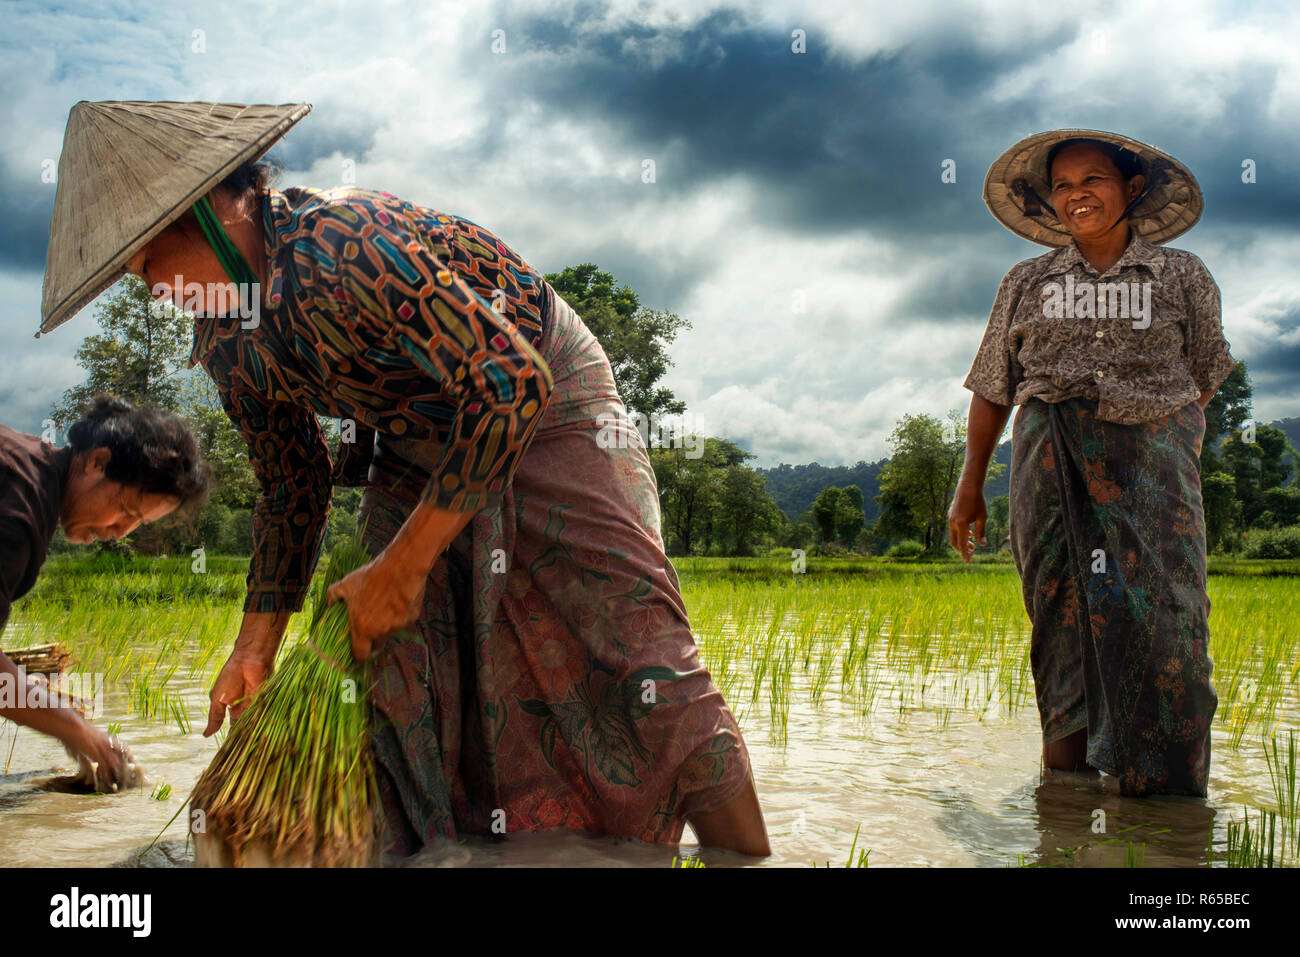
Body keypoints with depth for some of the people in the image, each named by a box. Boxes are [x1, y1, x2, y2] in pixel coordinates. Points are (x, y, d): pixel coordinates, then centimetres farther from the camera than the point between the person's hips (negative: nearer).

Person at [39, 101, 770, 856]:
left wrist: (402, 565, -27)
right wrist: (258, 643, 9)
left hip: (549, 412, -8)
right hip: (419, 450, 8)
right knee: (404, 690, 1)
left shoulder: (338, 244, -31)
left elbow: (512, 381, -34)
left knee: (644, 667, -16)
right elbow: (292, 485, 11)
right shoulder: (227, 342, -3)